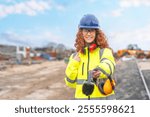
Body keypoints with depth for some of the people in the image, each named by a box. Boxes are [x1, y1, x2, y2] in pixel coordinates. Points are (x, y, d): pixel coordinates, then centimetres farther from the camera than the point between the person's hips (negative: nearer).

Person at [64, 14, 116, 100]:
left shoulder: (105, 51, -3)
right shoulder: (75, 56, 9)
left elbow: (108, 65, -27)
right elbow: (70, 82, 8)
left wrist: (100, 71, -49)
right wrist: (74, 63, -5)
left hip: (103, 97, -3)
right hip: (82, 98, 4)